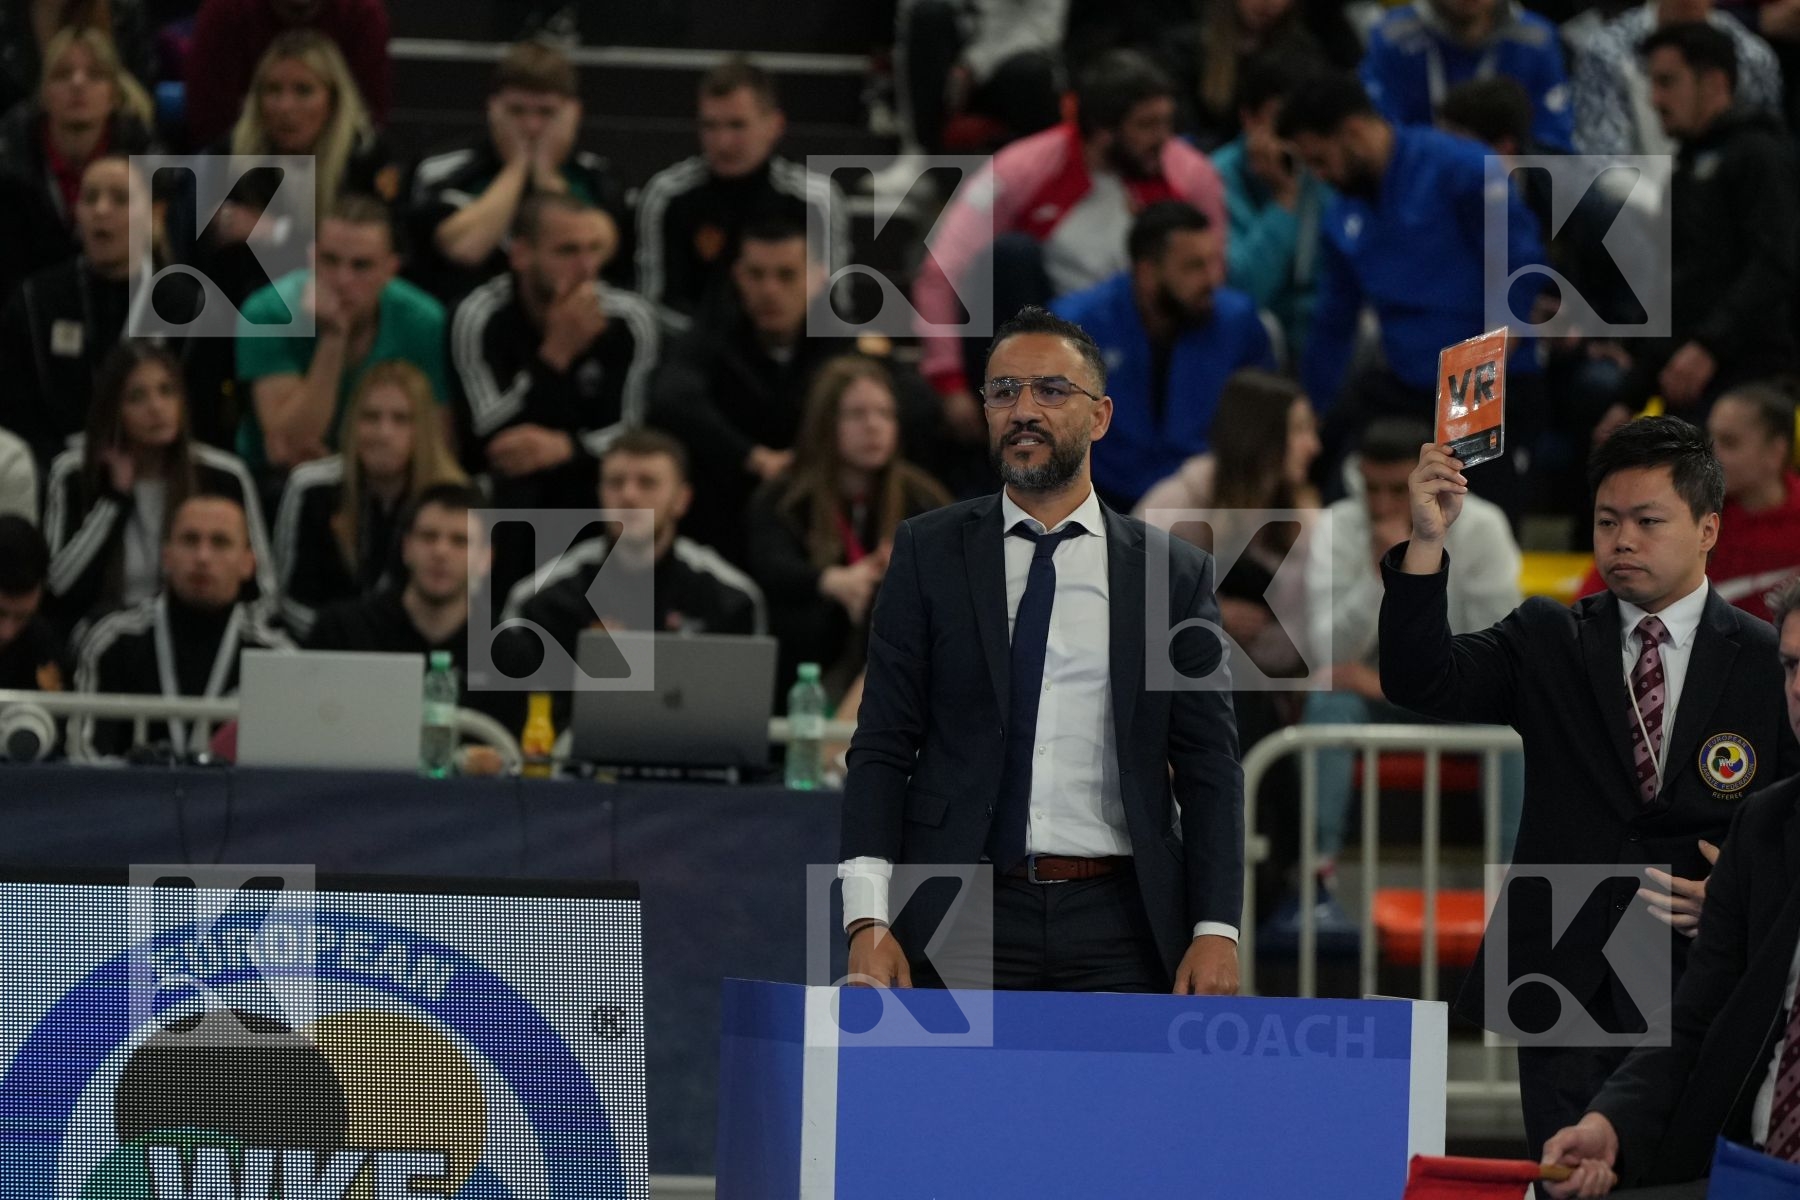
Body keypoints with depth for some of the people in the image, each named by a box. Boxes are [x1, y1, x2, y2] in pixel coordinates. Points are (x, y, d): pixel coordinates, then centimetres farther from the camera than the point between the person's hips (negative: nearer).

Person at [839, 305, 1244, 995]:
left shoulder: (1175, 572, 9)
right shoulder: (929, 553, 8)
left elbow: (1209, 768, 7)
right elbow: (882, 746, 4)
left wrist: (1216, 931, -4)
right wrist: (868, 919, -8)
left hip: (1120, 925, 1)